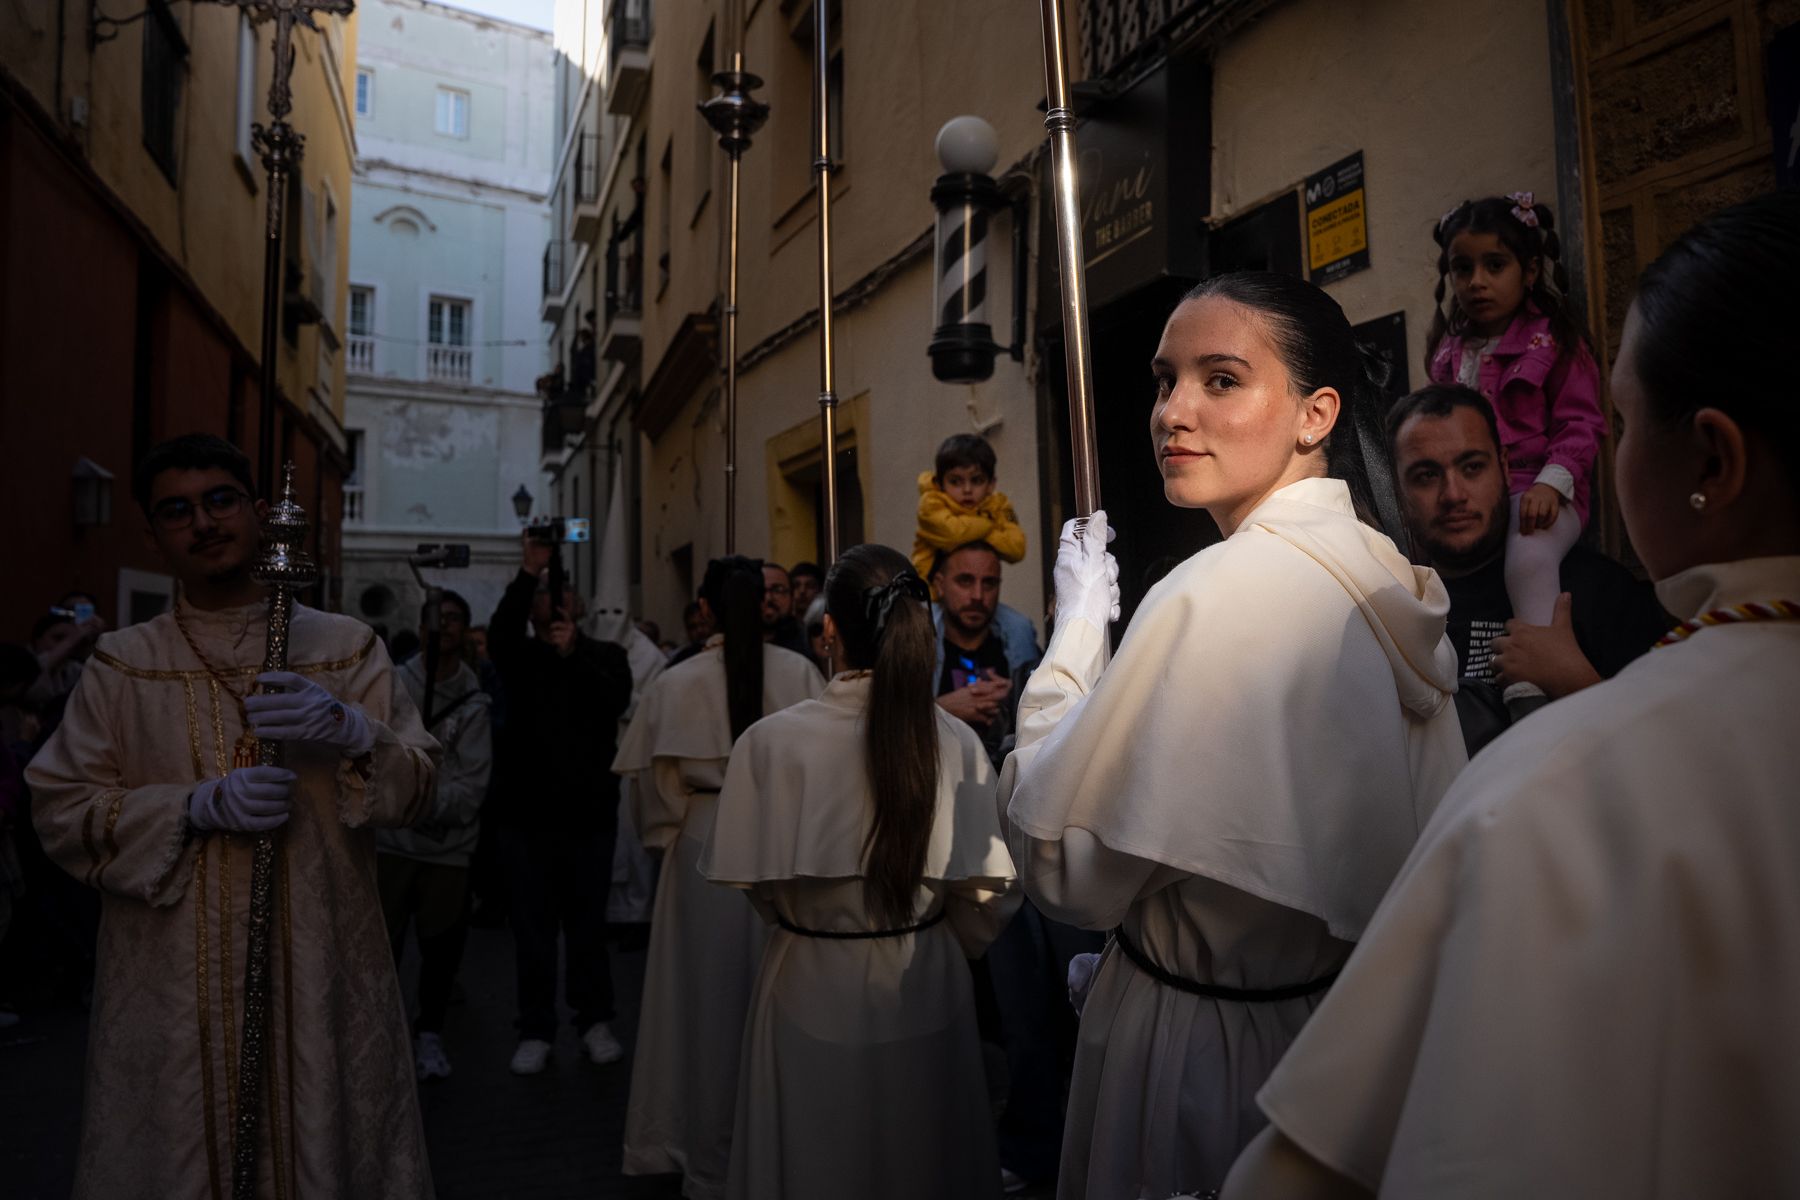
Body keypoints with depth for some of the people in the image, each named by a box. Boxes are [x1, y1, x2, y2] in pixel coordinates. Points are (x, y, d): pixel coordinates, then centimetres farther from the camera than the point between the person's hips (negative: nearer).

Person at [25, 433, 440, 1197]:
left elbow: (417, 786, 0)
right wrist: (198, 807, -15)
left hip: (319, 968, 0)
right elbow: (61, 808, 0)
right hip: (174, 981, 0)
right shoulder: (122, 664, 4)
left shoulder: (346, 647, 3)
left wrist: (350, 731, -20)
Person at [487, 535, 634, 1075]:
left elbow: (616, 697, -13)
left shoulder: (604, 656, 8)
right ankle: (536, 1031, 13)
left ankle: (595, 1022, 18)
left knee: (588, 924, 7)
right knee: (533, 928, 5)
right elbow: (499, 631, -16)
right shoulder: (520, 656, 7)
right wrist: (528, 569, -26)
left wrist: (574, 653, -26)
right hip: (527, 813, 0)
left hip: (589, 813, 0)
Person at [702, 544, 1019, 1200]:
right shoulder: (955, 742, -15)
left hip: (812, 992, -1)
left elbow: (752, 881, -10)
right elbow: (988, 889, -8)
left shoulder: (772, 740, -20)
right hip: (927, 996, 2)